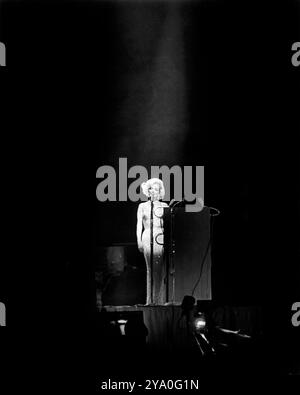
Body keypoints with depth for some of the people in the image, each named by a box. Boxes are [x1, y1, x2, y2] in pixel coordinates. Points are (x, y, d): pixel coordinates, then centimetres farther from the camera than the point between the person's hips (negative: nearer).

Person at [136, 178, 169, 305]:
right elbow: (139, 224, 11)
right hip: (148, 238, -1)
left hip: (162, 238, 1)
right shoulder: (142, 206, 14)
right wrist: (139, 241, 0)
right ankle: (152, 300, -8)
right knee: (152, 269, -8)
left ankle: (161, 299, -9)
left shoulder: (164, 206, 15)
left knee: (162, 269, -10)